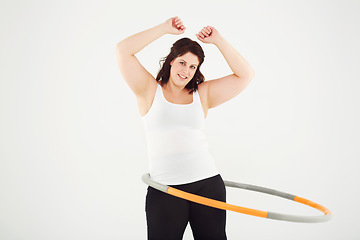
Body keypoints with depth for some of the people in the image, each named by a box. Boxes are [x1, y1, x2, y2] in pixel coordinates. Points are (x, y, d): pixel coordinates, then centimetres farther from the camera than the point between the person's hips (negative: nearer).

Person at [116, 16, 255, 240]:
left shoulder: (203, 94, 10)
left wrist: (219, 40, 3)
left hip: (208, 184, 3)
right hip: (164, 189, -2)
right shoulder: (150, 90, 5)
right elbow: (123, 50, -4)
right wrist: (164, 28, -1)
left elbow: (245, 75, 7)